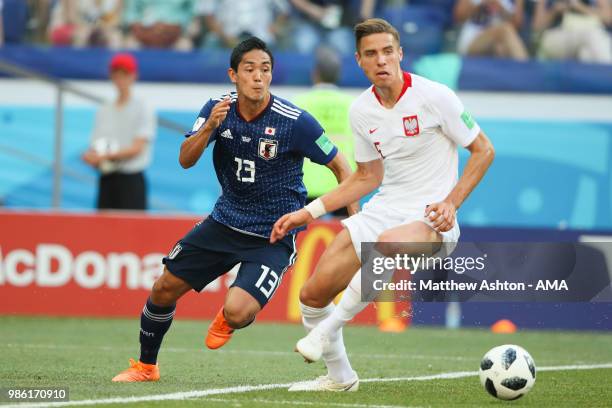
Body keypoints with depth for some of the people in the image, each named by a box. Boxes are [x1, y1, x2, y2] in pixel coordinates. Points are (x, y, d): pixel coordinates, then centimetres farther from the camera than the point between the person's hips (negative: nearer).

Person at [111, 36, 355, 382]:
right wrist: (209, 126, -31)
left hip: (273, 236, -4)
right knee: (164, 289, 5)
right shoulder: (219, 108, -6)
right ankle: (146, 365, 30)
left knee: (237, 312, -24)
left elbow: (341, 166, -10)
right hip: (226, 221, 5)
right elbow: (186, 160, -12)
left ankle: (228, 319, 17)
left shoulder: (295, 121, -19)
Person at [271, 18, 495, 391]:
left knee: (388, 244, -42)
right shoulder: (361, 111, 6)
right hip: (385, 208, 6)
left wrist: (451, 203, -16)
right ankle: (340, 377, 22)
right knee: (312, 294, -2)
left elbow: (483, 150, -4)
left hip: (430, 218, -6)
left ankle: (327, 331, -24)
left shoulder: (434, 96, -11)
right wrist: (308, 212, 13)